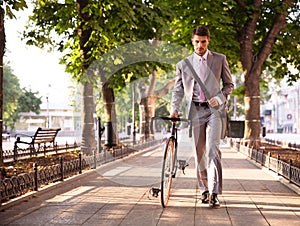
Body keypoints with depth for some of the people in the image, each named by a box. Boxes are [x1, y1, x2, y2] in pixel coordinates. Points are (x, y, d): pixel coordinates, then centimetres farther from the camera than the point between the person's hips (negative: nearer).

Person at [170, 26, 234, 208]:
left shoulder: (220, 59, 7)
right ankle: (205, 190, 19)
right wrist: (174, 109, -4)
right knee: (199, 153, 6)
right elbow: (178, 90, 11)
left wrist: (219, 98, -7)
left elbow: (229, 84, 11)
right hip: (194, 111, 2)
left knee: (213, 150, -16)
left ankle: (214, 193, -15)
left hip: (213, 110, -2)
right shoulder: (183, 65, 9)